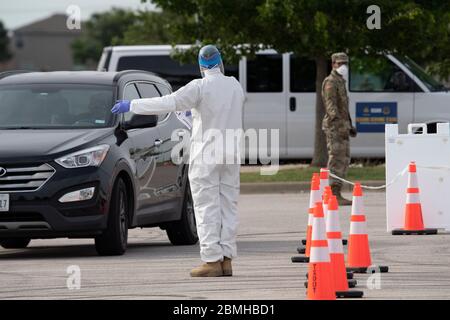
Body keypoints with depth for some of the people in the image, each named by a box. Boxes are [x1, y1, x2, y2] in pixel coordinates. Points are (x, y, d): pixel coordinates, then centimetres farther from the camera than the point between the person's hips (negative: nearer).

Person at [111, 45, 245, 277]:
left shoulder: (200, 88, -12)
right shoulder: (235, 86, 7)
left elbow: (168, 103, -18)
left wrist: (131, 105, -12)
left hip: (206, 155, -6)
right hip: (231, 154, 6)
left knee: (207, 208, -4)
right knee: (227, 206, 8)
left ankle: (212, 260, -7)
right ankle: (227, 260, 6)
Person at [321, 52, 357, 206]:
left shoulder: (340, 82, 21)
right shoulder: (330, 82, -10)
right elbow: (330, 105, -21)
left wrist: (349, 126, 26)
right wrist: (340, 125, -32)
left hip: (342, 127, 10)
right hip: (334, 126, -10)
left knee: (344, 160, 10)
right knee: (337, 160, -12)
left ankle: (337, 195, 12)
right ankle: (334, 196, -15)